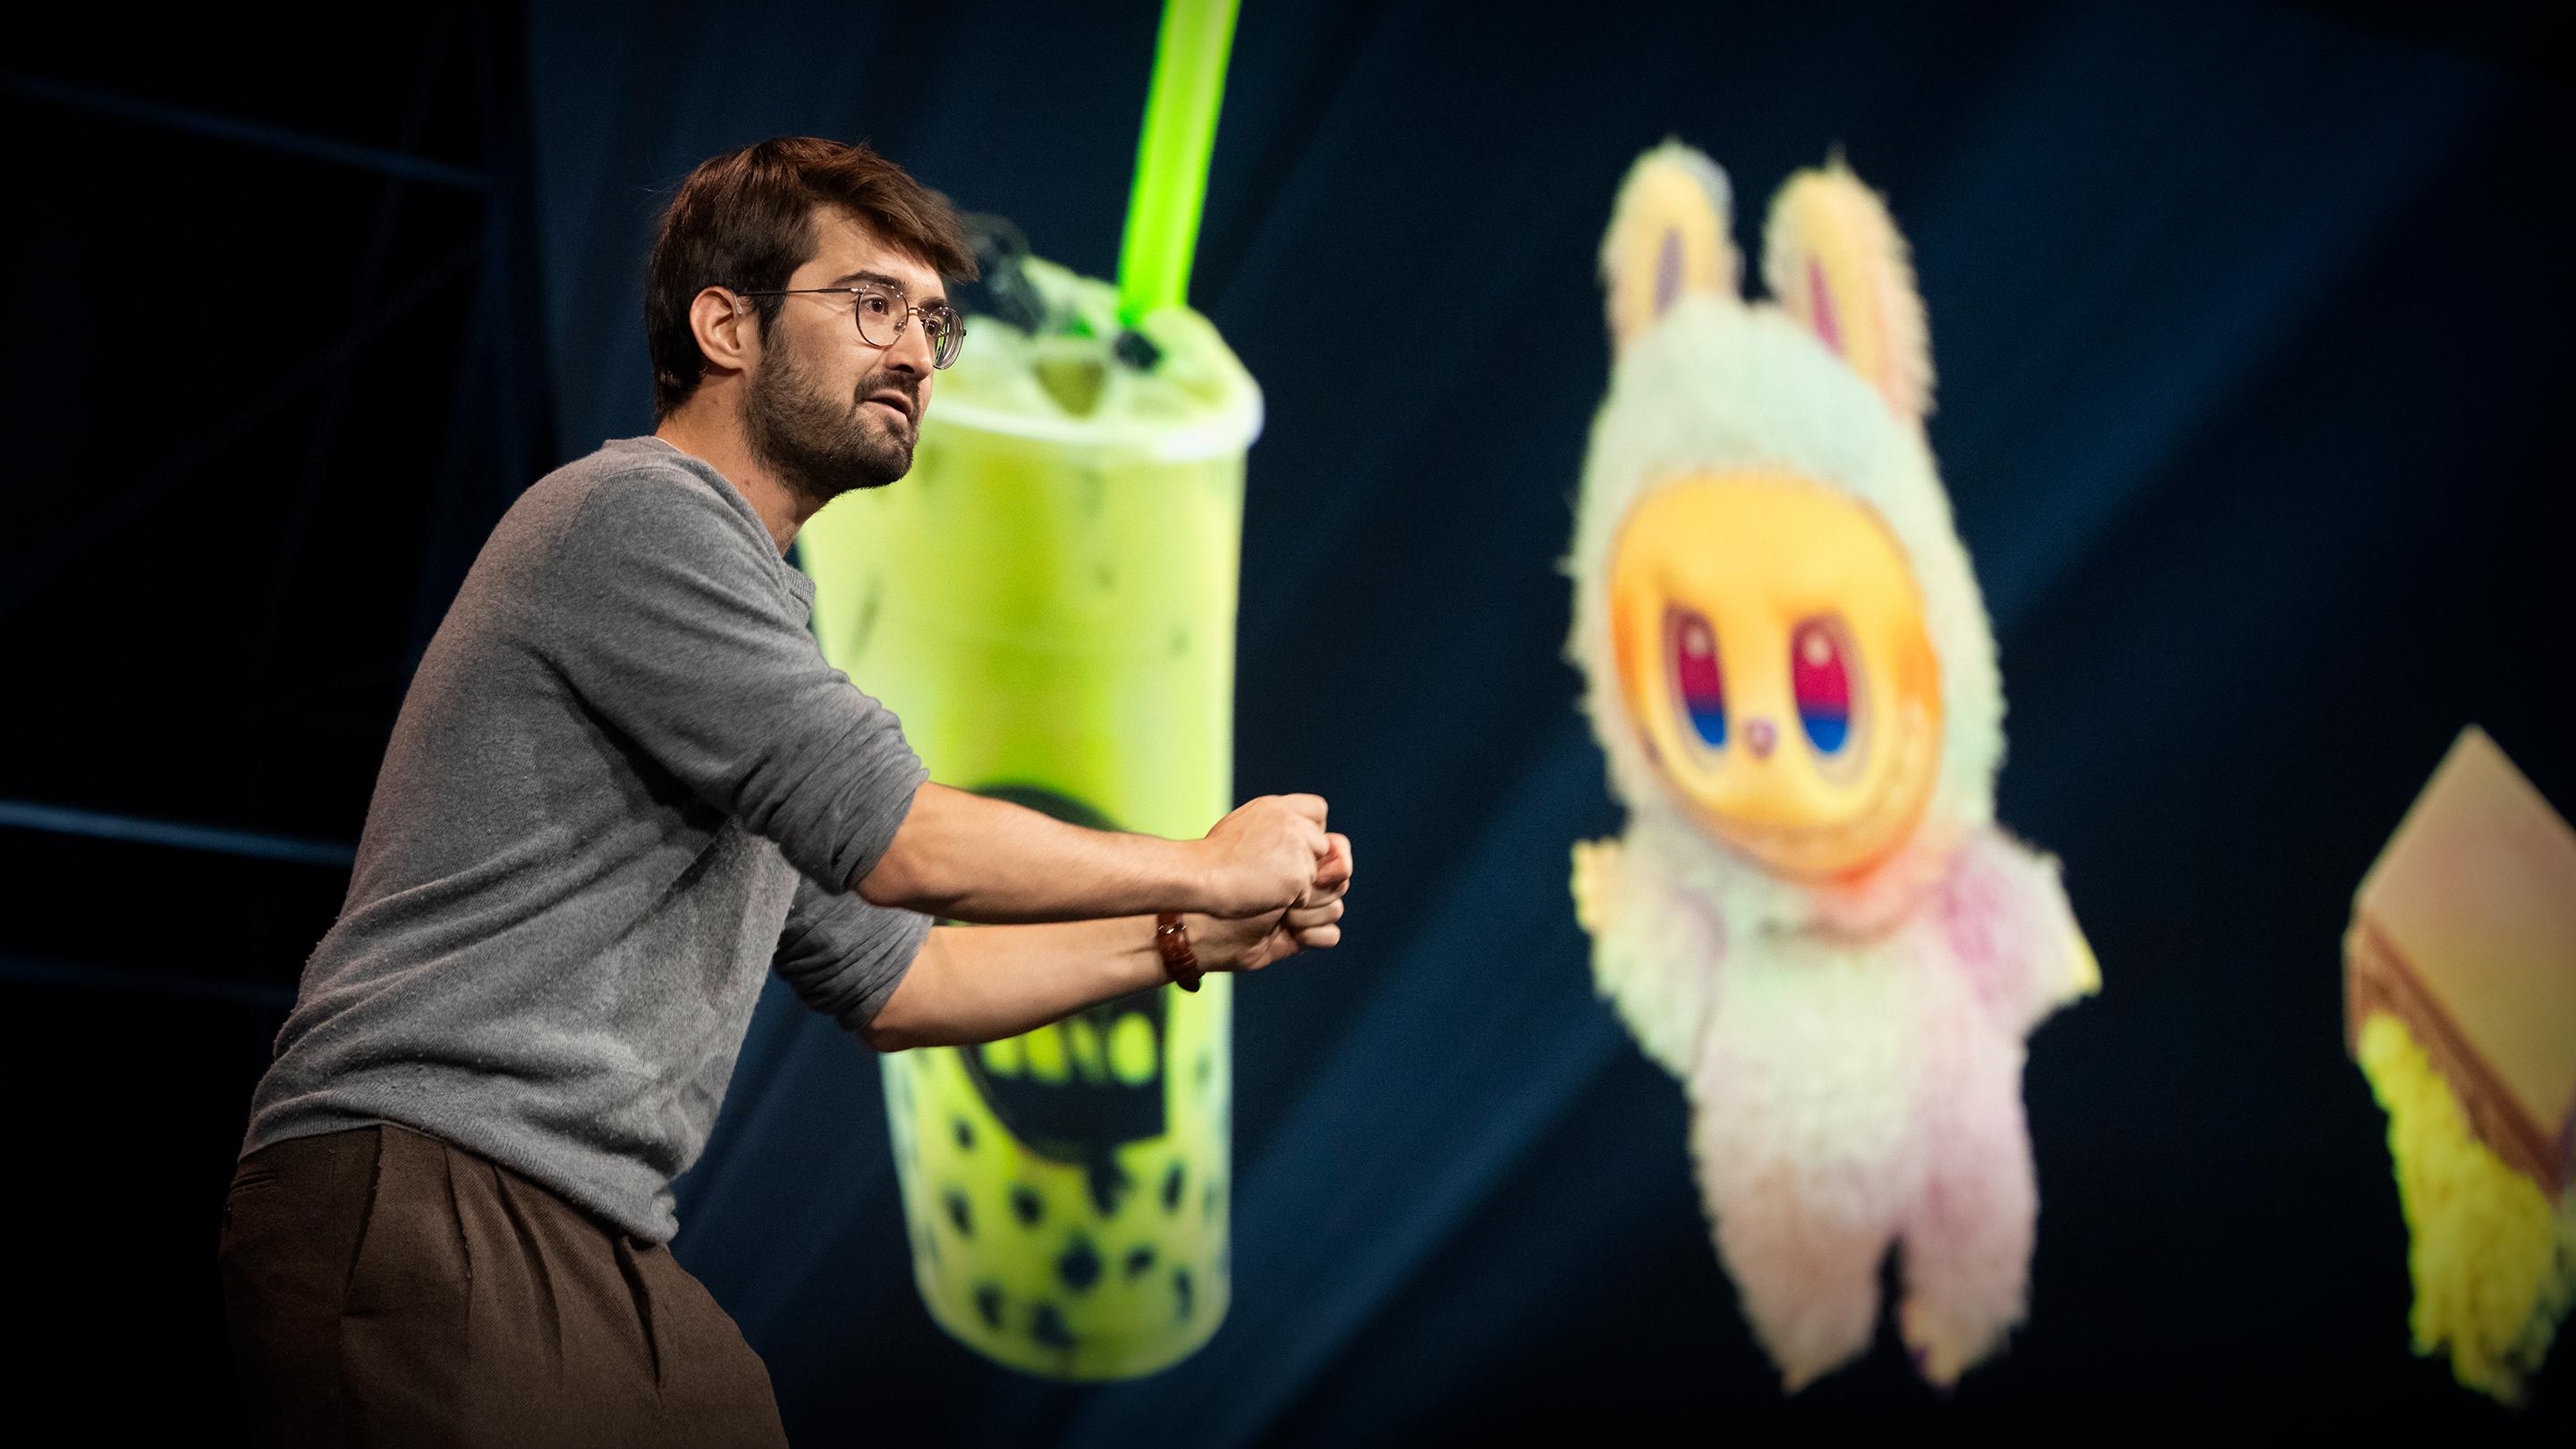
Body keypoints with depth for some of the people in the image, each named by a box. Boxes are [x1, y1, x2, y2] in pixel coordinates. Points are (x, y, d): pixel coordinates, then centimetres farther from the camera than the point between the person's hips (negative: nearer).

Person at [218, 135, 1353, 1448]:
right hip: (423, 1203, -9)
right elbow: (903, 845, -13)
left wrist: (1190, 940, 18)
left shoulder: (746, 607, 23)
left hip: (590, 1241, 10)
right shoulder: (634, 512, -7)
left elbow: (884, 980, 26)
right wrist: (1206, 868, 1)